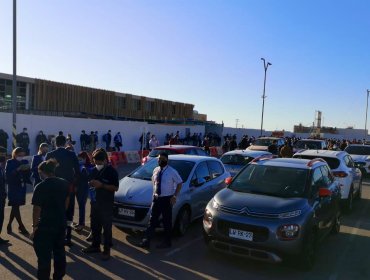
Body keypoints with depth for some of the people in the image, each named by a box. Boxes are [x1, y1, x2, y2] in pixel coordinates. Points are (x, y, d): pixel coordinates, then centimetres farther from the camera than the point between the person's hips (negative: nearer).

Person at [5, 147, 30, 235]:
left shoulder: (25, 162, 6)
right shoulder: (10, 162, -4)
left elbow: (27, 175, 4)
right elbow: (8, 174, -15)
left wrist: (27, 169, -16)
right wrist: (18, 169, -24)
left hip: (22, 187, 4)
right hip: (13, 188, -4)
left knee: (15, 206, 12)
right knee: (15, 206, -6)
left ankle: (9, 225, 27)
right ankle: (21, 227, -2)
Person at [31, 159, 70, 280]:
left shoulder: (40, 187, -16)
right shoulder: (64, 184, 2)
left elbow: (37, 209, -15)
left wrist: (34, 226, -6)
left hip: (45, 226, -6)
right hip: (61, 223, 6)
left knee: (44, 255, 5)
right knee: (59, 252, 18)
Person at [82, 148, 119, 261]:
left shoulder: (112, 171, -11)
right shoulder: (94, 170, 7)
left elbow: (115, 188, -14)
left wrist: (101, 185, -22)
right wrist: (91, 183, -5)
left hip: (107, 204, -6)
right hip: (95, 202, 7)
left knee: (106, 227, 0)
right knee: (94, 225, 16)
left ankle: (107, 250, 10)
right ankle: (95, 245, 32)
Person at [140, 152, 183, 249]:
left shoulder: (172, 171, -11)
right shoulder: (155, 170, 5)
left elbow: (179, 183, -6)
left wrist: (174, 196, -12)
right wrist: (154, 192, 8)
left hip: (167, 199, -5)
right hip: (156, 198, 5)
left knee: (167, 221, 7)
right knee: (153, 220, 7)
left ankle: (167, 242, 21)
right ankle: (147, 240, 12)